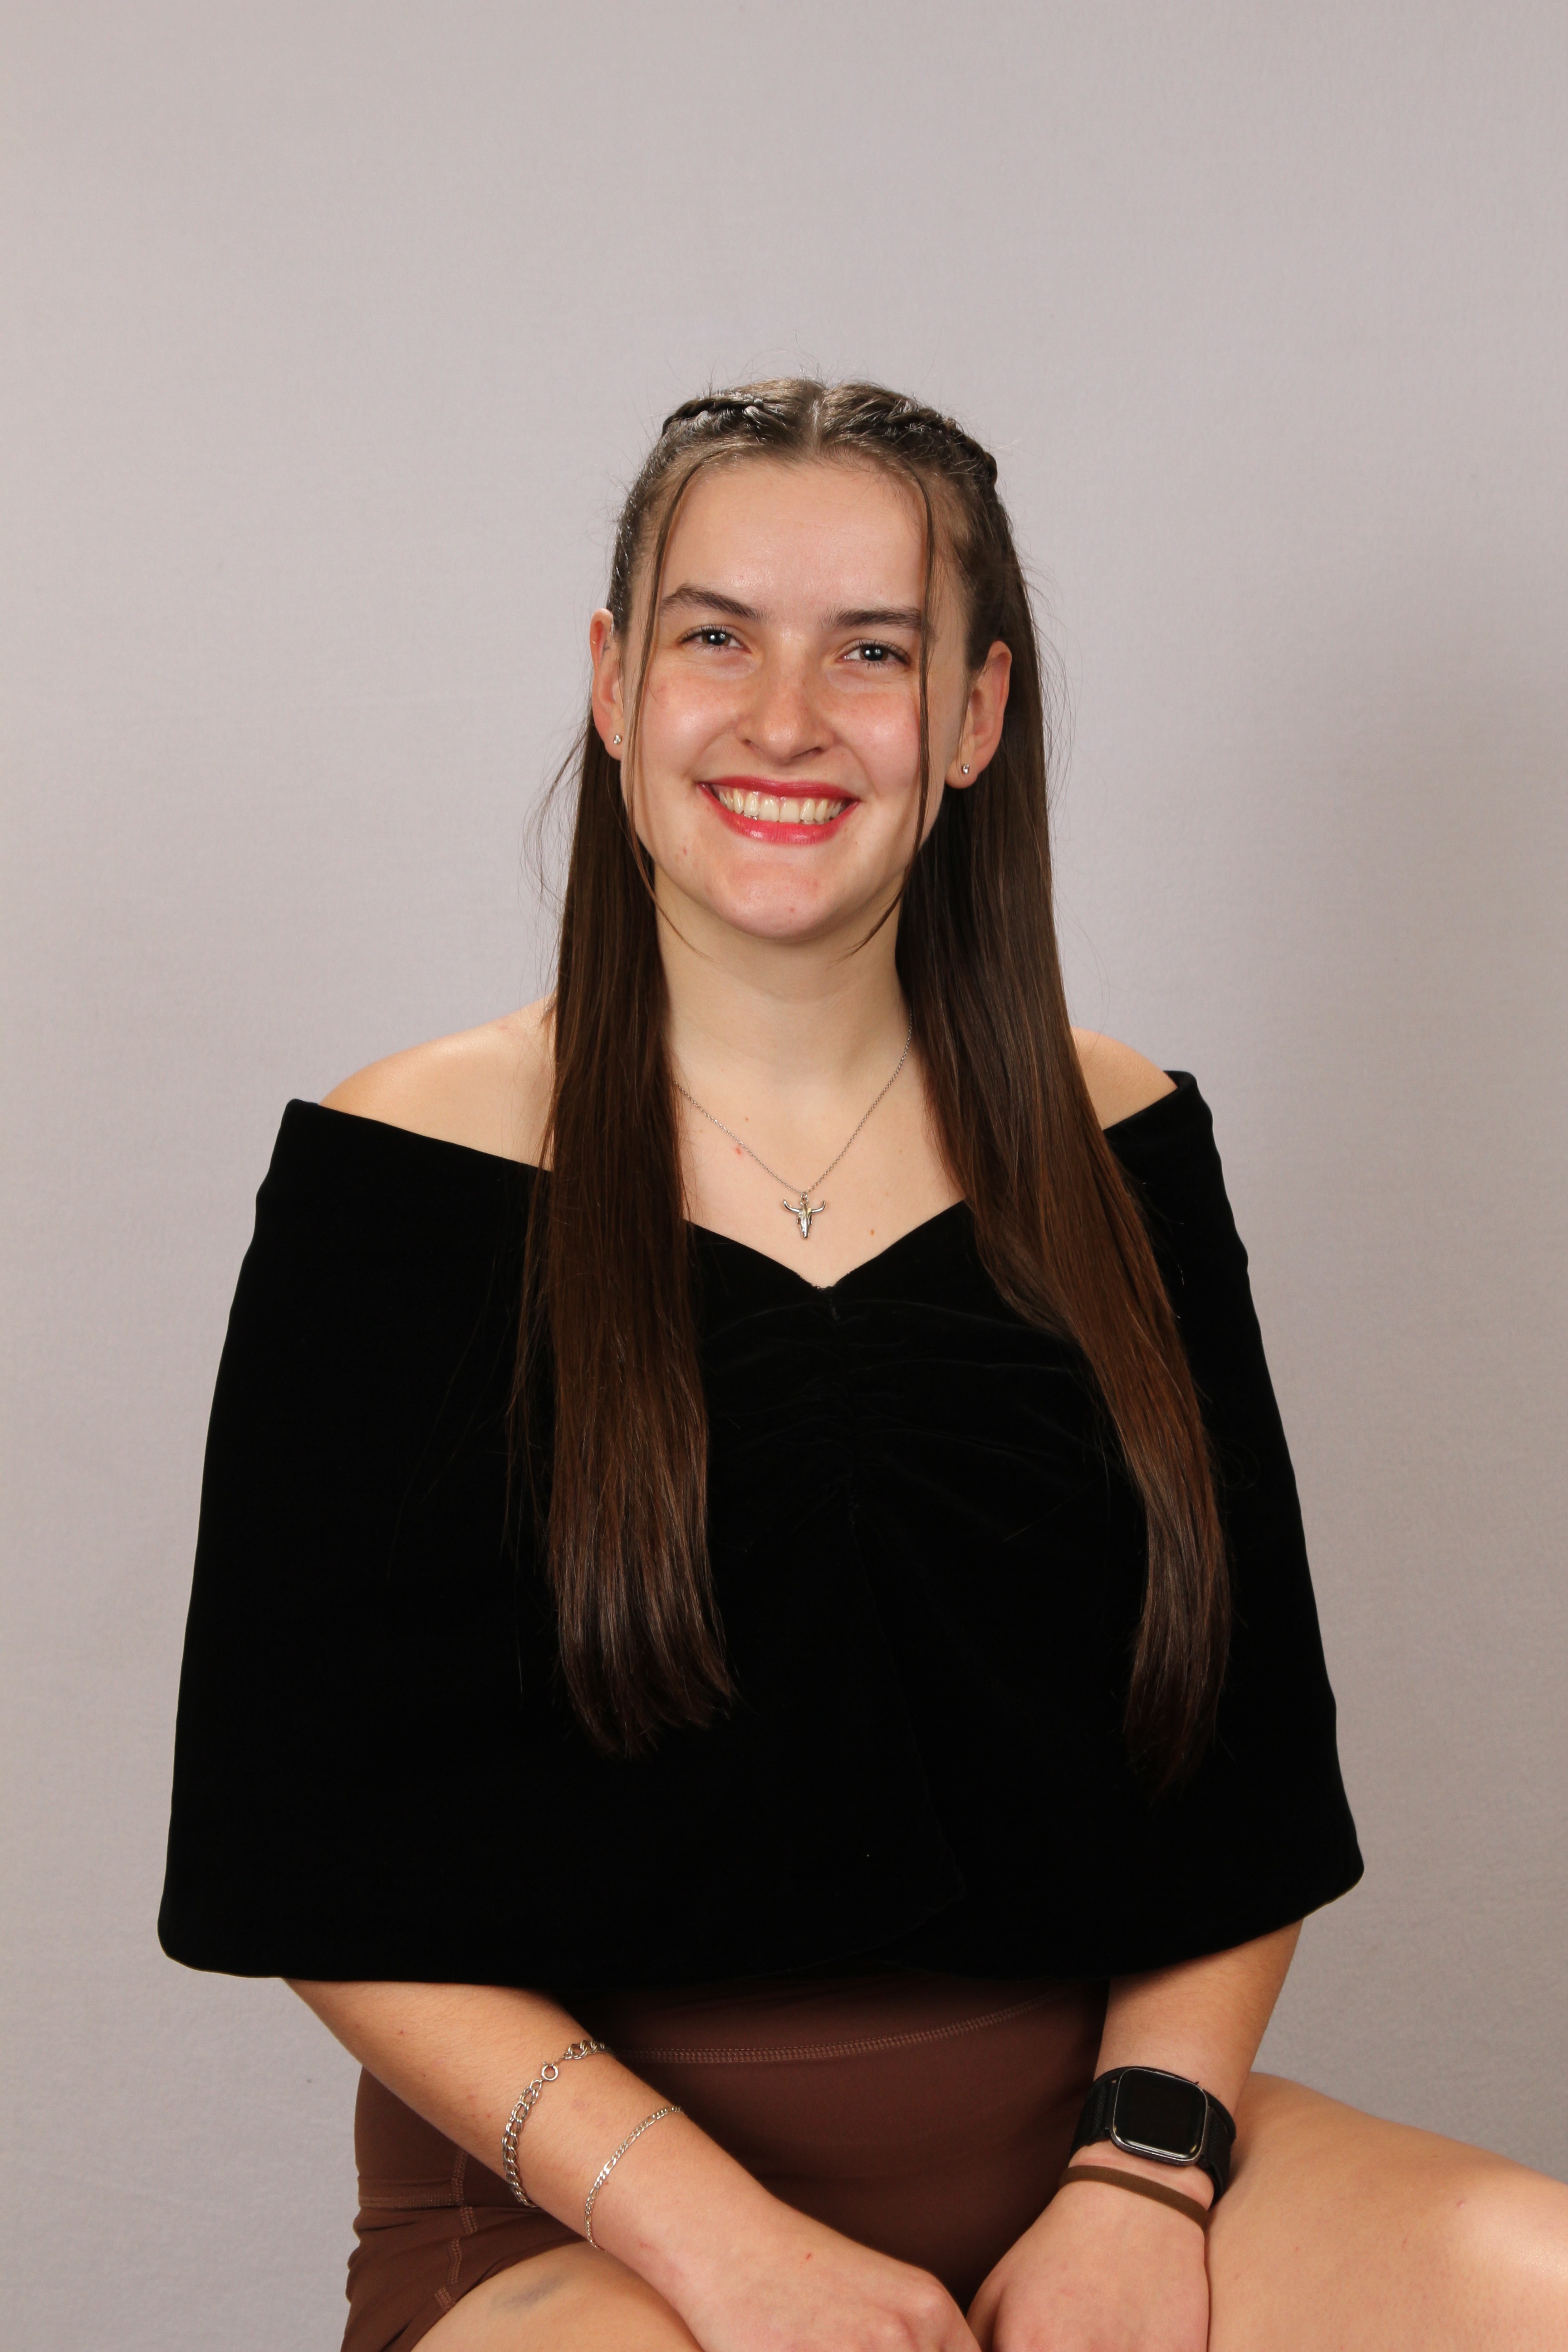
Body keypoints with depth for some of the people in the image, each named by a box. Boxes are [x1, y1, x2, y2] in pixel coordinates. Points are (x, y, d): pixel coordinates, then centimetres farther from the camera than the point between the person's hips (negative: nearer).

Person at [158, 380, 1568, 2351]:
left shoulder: (1115, 1154, 6)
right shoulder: (403, 1173, -3)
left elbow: (1246, 1755, 8)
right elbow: (309, 1857, -5)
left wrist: (1146, 2168, -7)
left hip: (1076, 2126, 2)